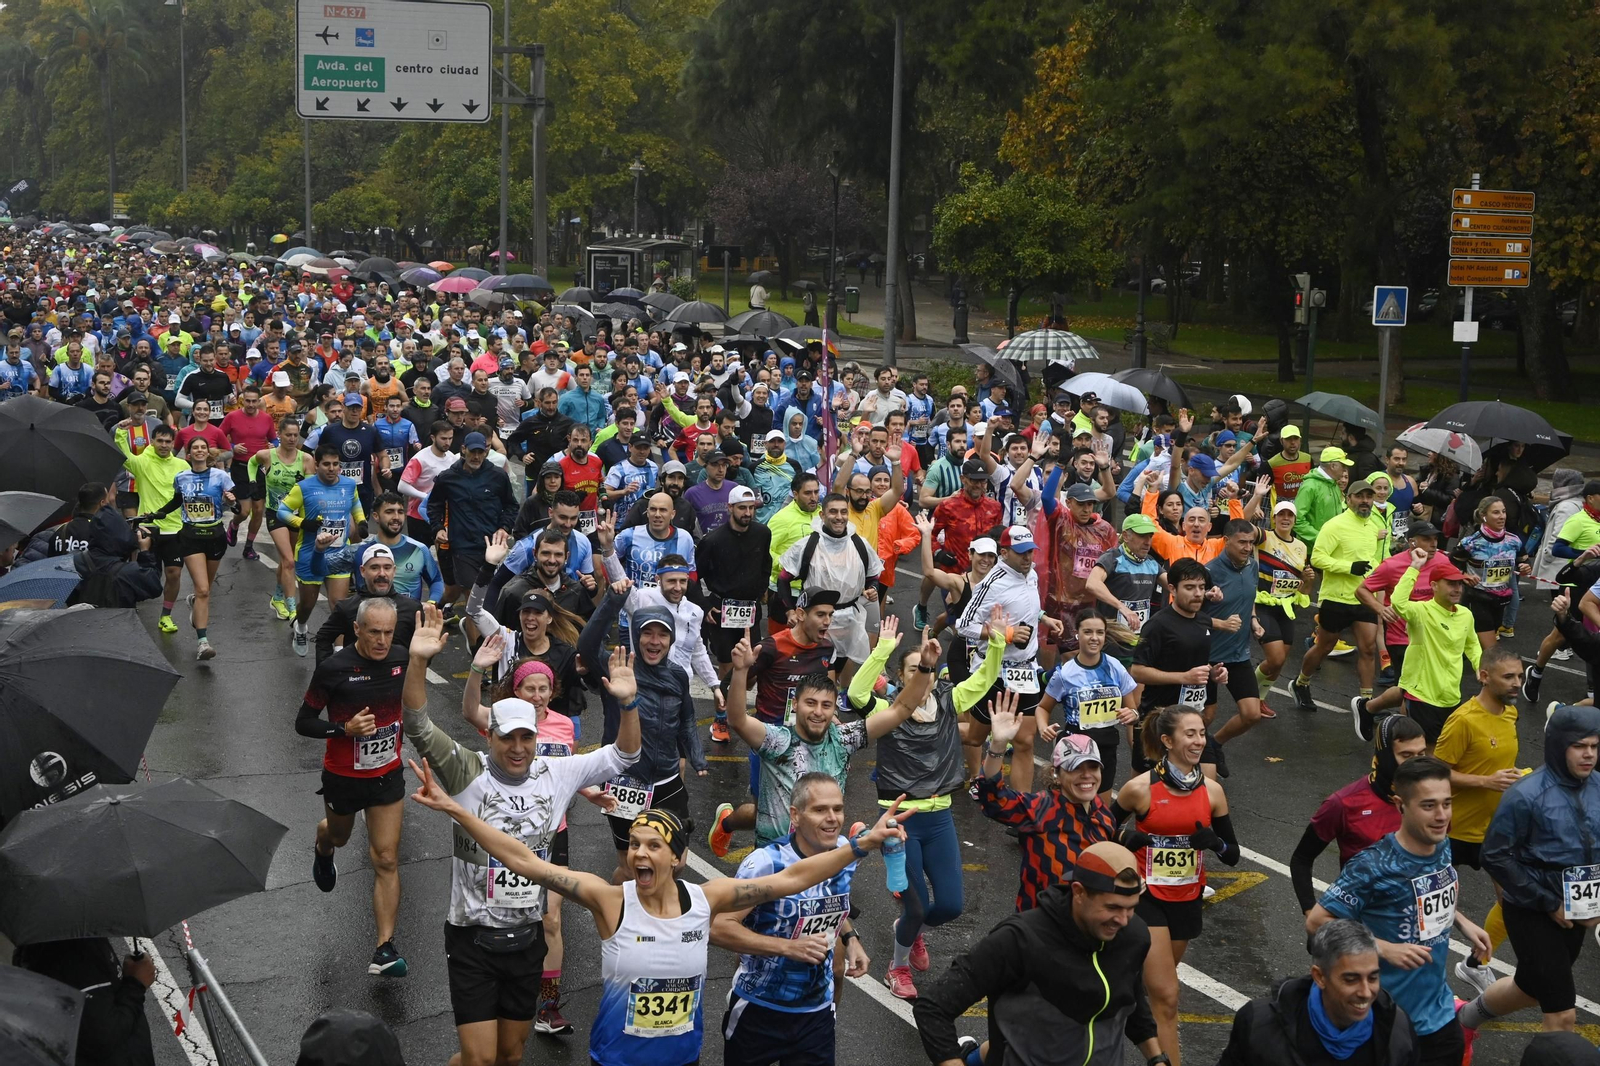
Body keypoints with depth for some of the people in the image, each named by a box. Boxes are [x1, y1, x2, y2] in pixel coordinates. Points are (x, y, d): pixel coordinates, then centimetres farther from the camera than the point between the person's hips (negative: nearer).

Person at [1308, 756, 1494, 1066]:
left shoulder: (1443, 847, -3)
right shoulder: (1373, 866, -25)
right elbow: (1317, 922, -22)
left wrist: (1462, 922, 3)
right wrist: (1385, 949, -26)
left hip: (1440, 1010, 7)